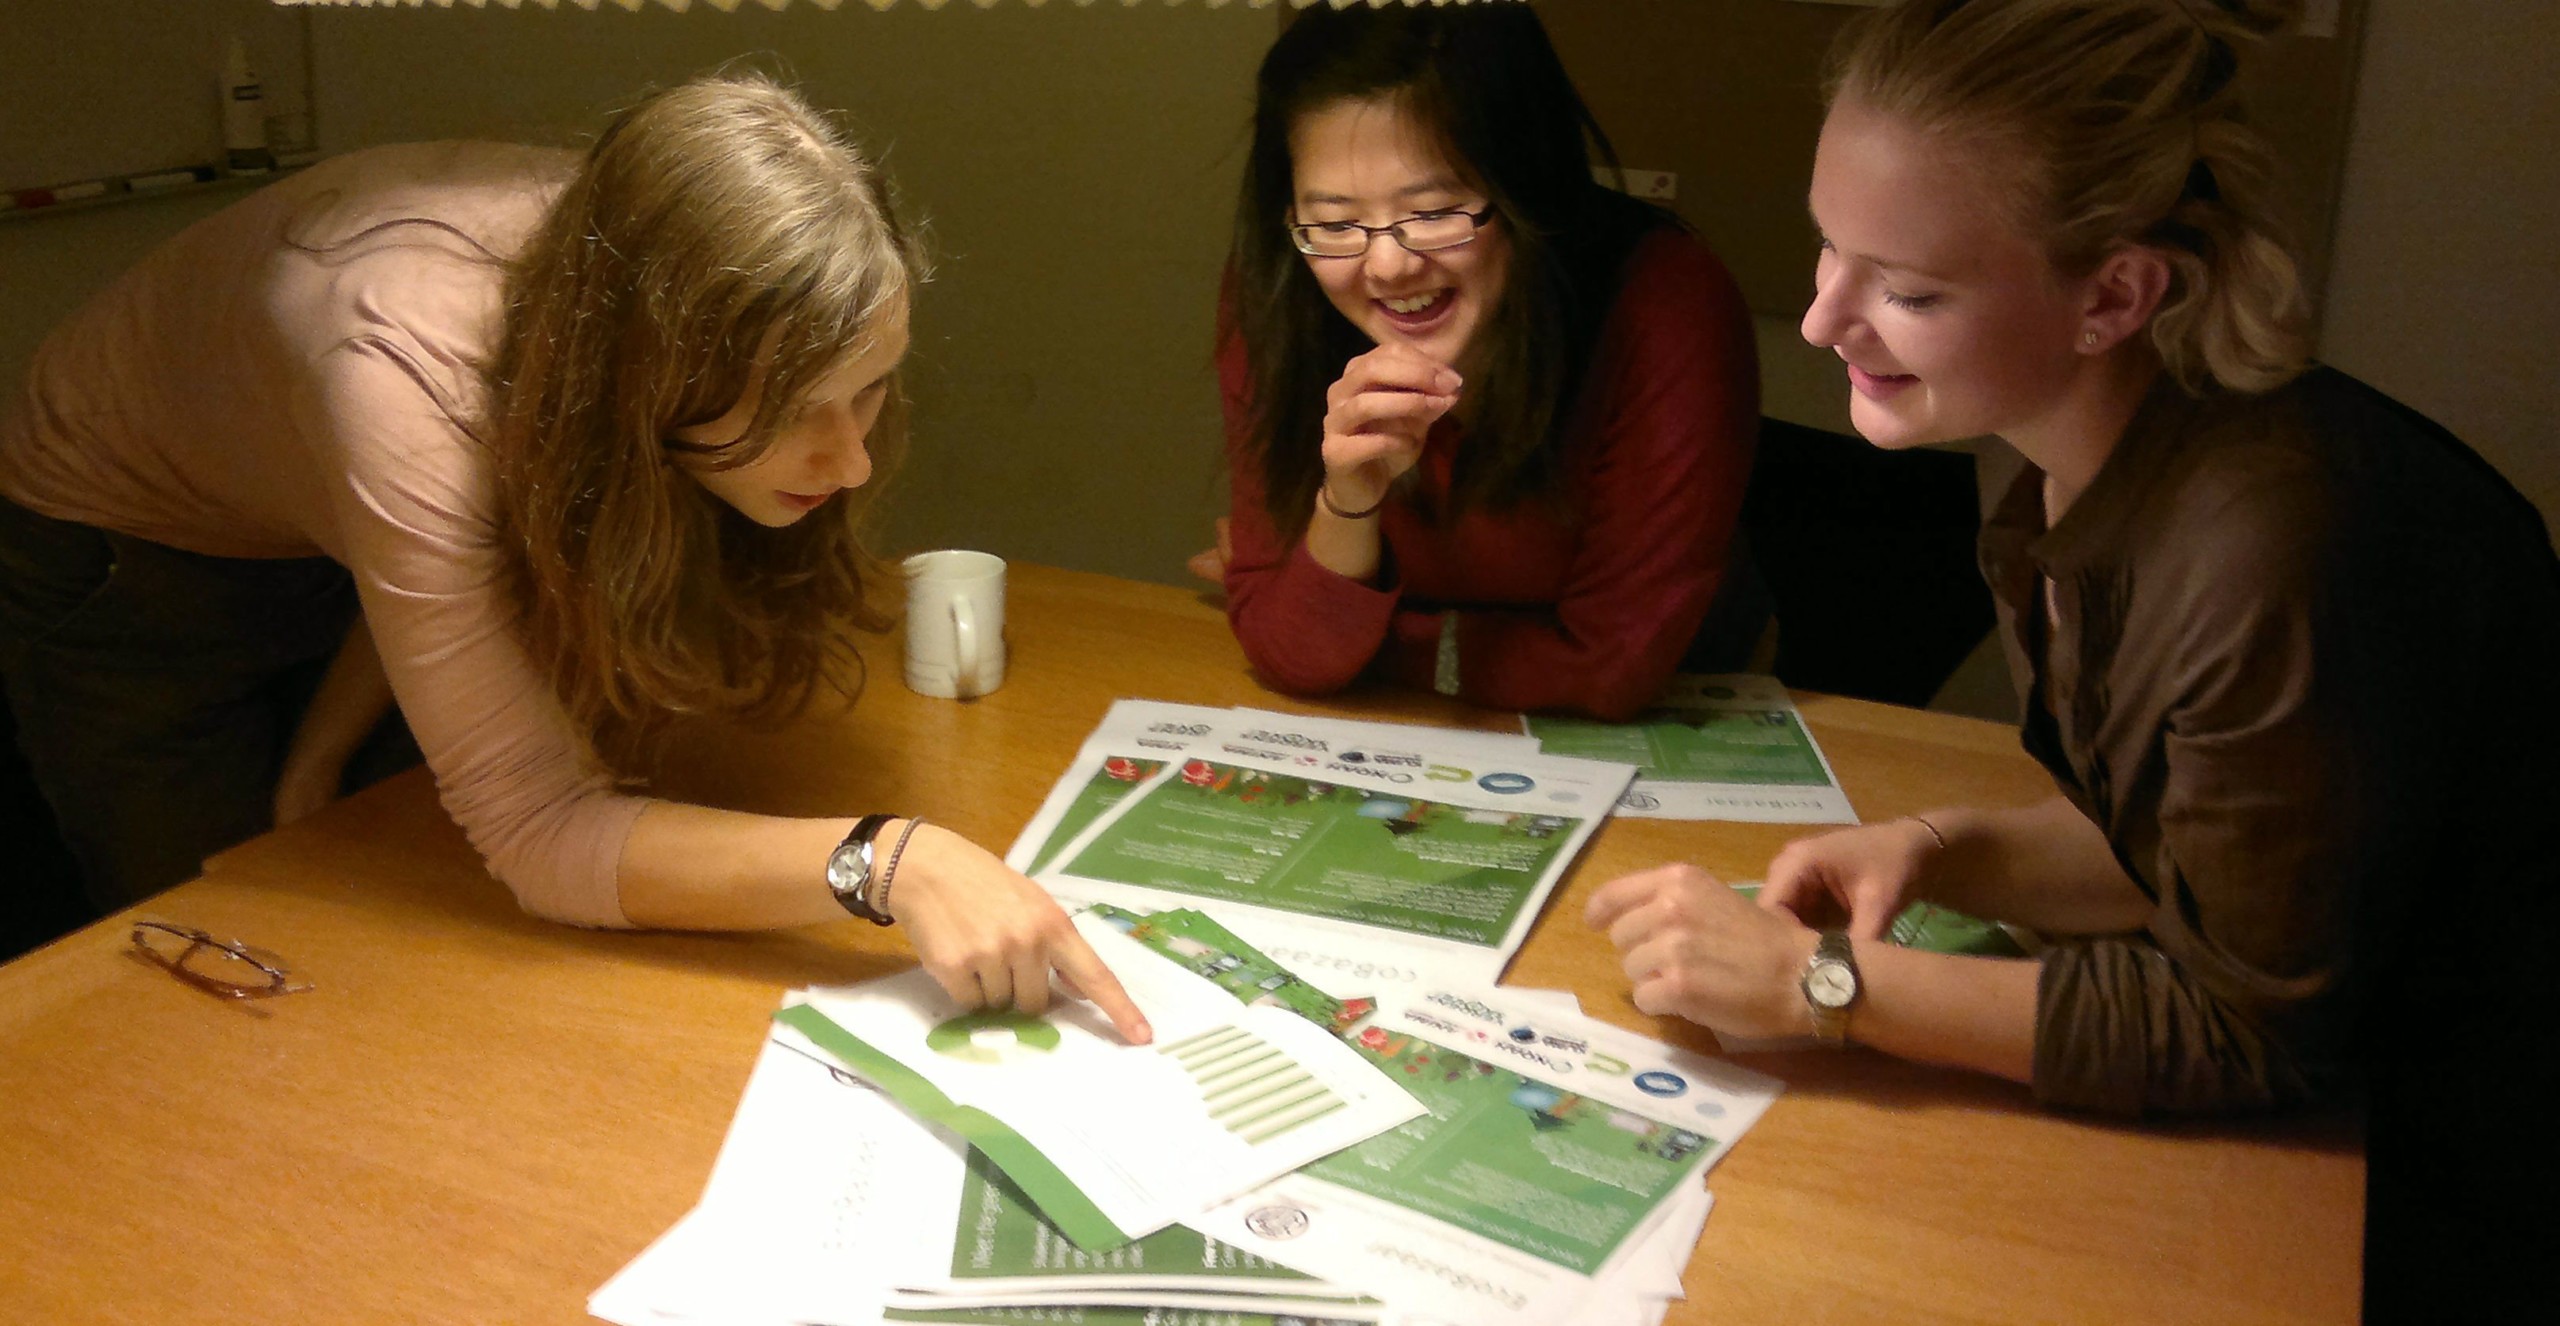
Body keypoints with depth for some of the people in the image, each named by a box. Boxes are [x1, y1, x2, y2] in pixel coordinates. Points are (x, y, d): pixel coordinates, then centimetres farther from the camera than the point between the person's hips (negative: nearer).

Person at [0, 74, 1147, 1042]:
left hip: (324, 551, 5)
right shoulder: (406, 382, -46)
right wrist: (889, 862, -56)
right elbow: (537, 831, -44)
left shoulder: (643, 263, -27)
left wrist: (315, 765, -9)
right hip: (125, 559, -4)